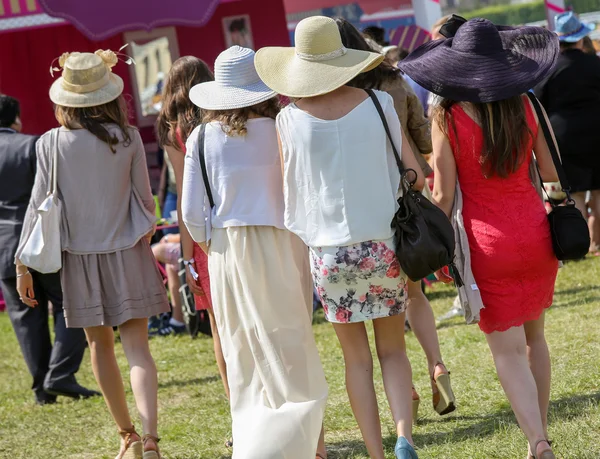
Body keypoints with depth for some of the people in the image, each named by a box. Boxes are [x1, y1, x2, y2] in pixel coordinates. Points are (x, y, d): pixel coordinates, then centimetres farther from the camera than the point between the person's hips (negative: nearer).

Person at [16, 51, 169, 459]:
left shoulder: (52, 144, -7)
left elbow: (39, 205, -5)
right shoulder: (128, 139, -7)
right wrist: (147, 232, 20)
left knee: (101, 344, 15)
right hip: (127, 252, -1)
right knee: (136, 345, -3)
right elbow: (144, 197, 0)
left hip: (80, 256, 1)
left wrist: (23, 263, 1)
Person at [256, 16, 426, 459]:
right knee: (393, 350, 12)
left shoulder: (290, 118, -5)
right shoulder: (379, 103, -4)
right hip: (382, 244, 0)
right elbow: (415, 175, 0)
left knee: (357, 359, 11)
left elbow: (289, 191, 1)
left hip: (327, 251, 0)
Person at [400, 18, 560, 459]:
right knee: (533, 336, 19)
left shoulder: (448, 118, -11)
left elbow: (444, 196, -9)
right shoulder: (524, 107, -2)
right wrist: (560, 226, 21)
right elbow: (551, 173, 5)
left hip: (488, 242, -3)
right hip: (535, 234, 3)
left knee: (508, 350, 1)